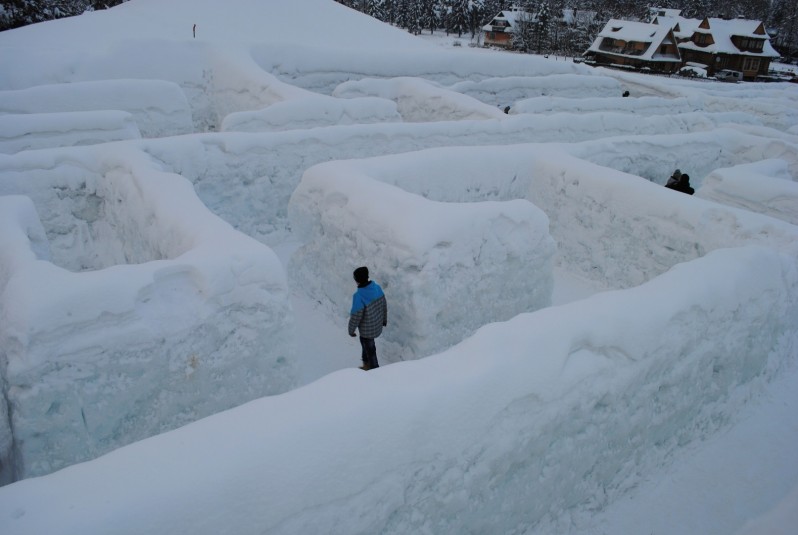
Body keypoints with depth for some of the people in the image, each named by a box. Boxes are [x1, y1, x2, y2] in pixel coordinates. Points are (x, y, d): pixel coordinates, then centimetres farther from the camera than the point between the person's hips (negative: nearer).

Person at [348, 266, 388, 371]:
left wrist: (351, 330, -7)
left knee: (369, 349, 17)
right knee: (365, 343, 32)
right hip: (378, 325, 7)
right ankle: (367, 364, 53)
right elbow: (384, 305, 0)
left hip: (367, 329, -7)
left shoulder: (359, 296, -34)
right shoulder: (377, 287, -14)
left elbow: (356, 316, -25)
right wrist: (384, 319, 17)